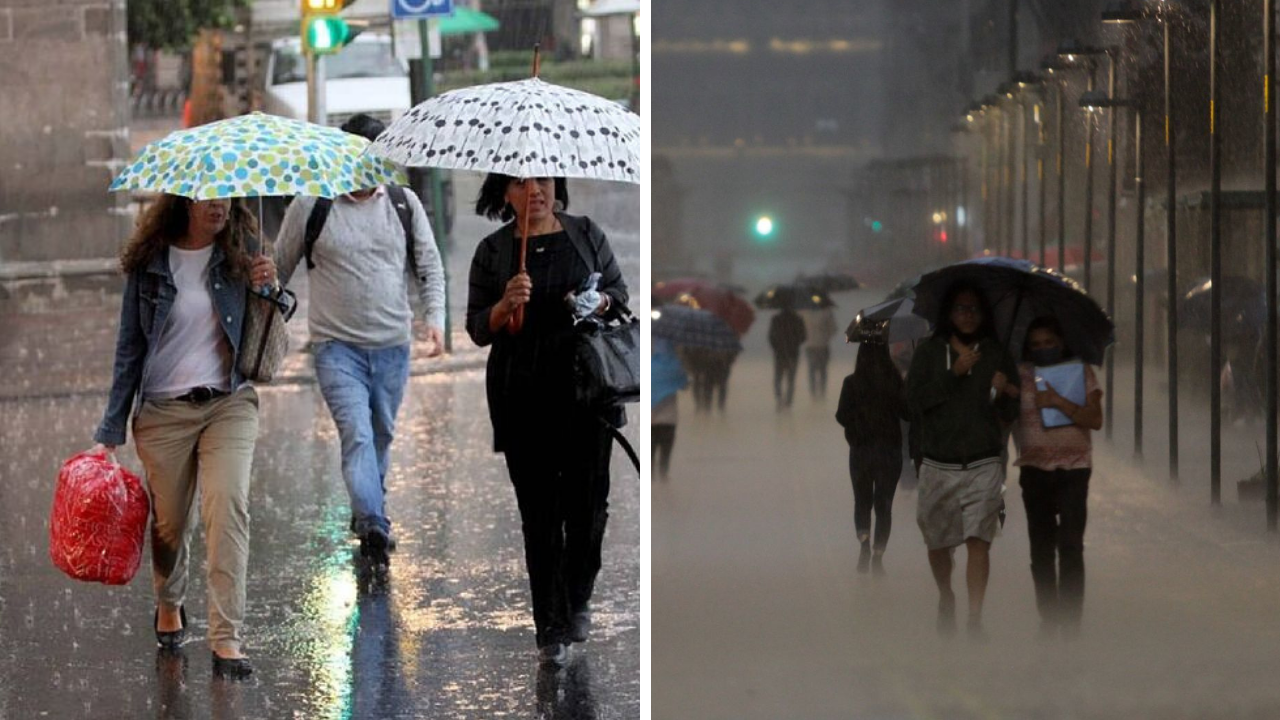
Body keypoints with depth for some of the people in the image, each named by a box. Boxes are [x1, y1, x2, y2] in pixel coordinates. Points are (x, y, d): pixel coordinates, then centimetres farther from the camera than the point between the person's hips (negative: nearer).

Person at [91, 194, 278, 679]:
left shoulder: (241, 253, 2)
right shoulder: (149, 263, -1)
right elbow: (130, 348, 4)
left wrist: (266, 289, -14)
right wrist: (110, 433, 2)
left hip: (230, 403, 0)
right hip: (163, 410, 0)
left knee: (228, 506, -18)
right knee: (169, 521, 8)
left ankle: (226, 637, -19)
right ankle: (169, 605, 40)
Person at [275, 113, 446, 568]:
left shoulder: (404, 204, 6)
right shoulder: (311, 207, -2)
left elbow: (429, 266, 11)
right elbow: (280, 270, 7)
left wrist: (434, 316, -4)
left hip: (392, 346, 4)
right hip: (337, 346, -4)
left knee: (382, 436, 14)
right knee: (357, 433, -19)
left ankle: (369, 510, 33)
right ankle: (373, 527, -29)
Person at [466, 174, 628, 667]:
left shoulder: (586, 235, 5)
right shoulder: (492, 251, 3)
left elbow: (619, 291, 12)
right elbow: (478, 330, 3)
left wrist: (600, 303, -10)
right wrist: (506, 305, -17)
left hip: (586, 385, 1)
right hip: (523, 397, -1)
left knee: (588, 499, 4)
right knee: (540, 510, 0)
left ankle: (578, 601, 28)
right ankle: (551, 627, 5)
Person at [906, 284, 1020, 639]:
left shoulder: (997, 356, 6)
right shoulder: (929, 352, 5)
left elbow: (1011, 414, 4)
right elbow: (914, 399, -6)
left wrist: (1001, 392, -18)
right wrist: (953, 374, -14)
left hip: (983, 466, -1)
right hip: (938, 466, 1)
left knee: (979, 540, -14)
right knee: (937, 543, 11)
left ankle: (975, 615, -16)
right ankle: (945, 598, 37)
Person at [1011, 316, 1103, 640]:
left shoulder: (1080, 372, 3)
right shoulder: (1020, 375, 8)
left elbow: (1095, 419, -6)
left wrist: (1060, 402, -15)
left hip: (1073, 469, -2)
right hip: (1034, 470, 3)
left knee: (1070, 546, -12)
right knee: (1041, 549, 6)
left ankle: (1070, 622, -10)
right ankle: (1048, 619, 14)